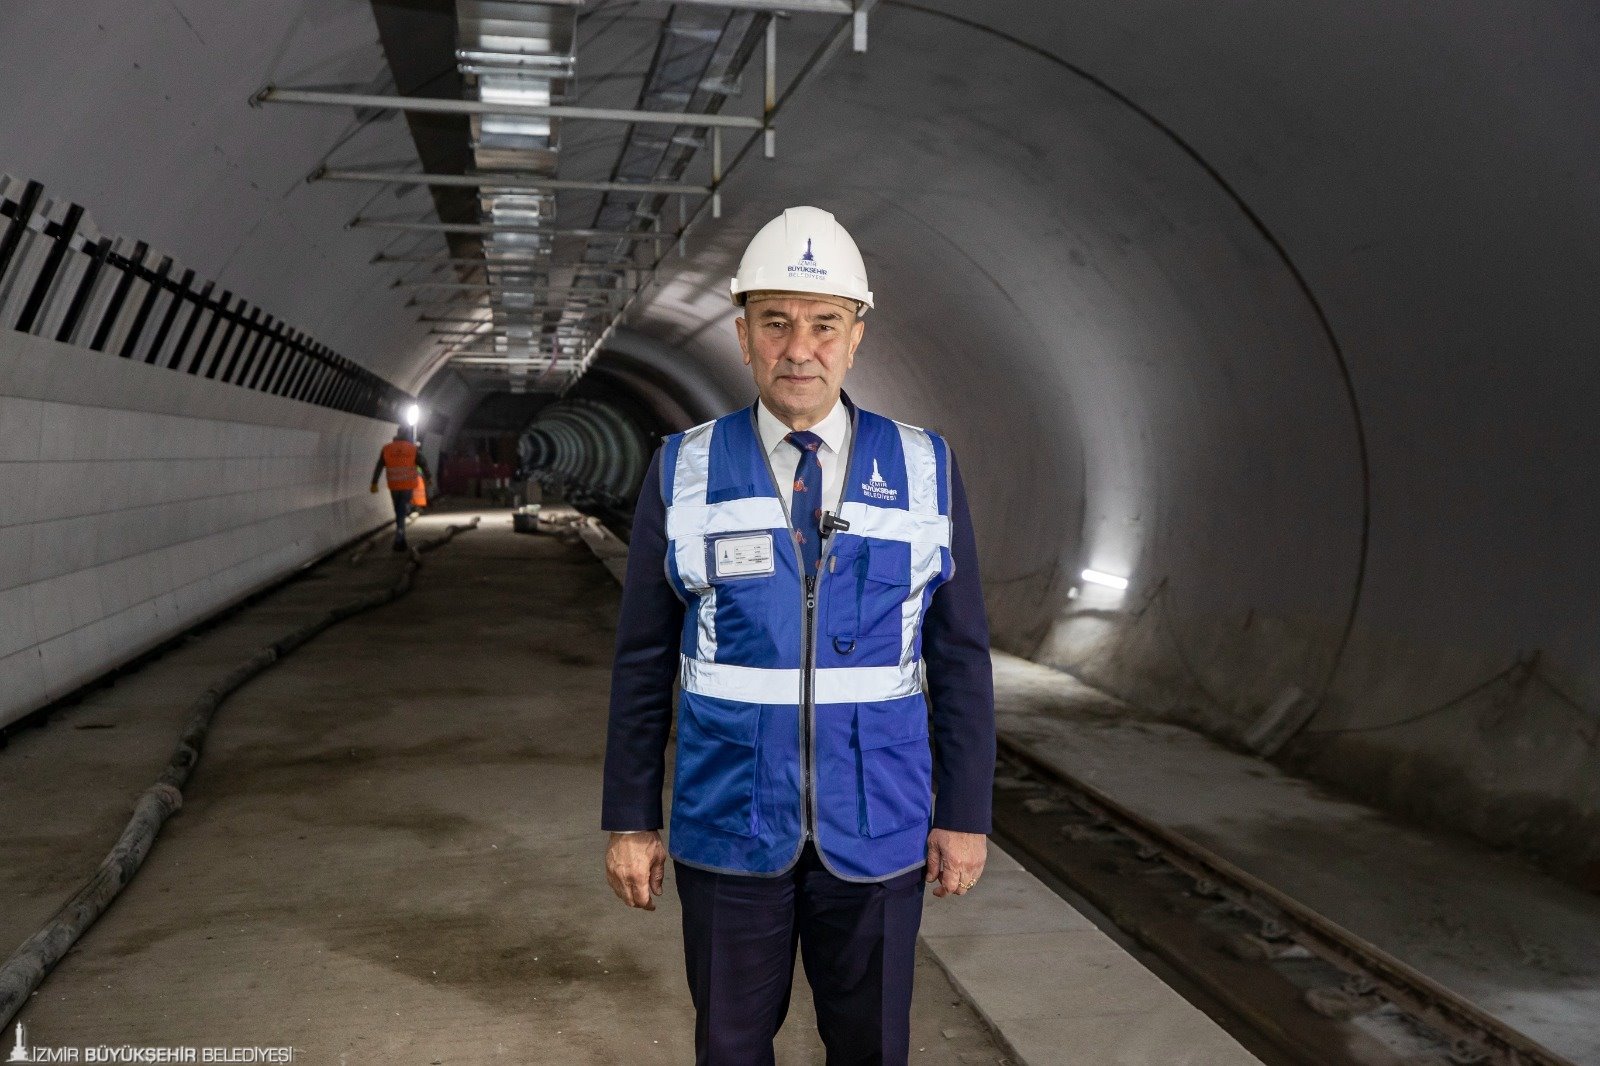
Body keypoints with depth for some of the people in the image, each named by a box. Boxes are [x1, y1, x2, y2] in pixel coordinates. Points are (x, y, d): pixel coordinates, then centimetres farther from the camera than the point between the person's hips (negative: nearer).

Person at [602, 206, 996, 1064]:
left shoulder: (924, 471, -3)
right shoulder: (684, 474, -4)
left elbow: (960, 657, 1)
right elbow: (643, 663, 0)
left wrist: (966, 812, -1)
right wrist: (628, 819, 0)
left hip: (877, 830, 1)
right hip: (729, 827, 0)